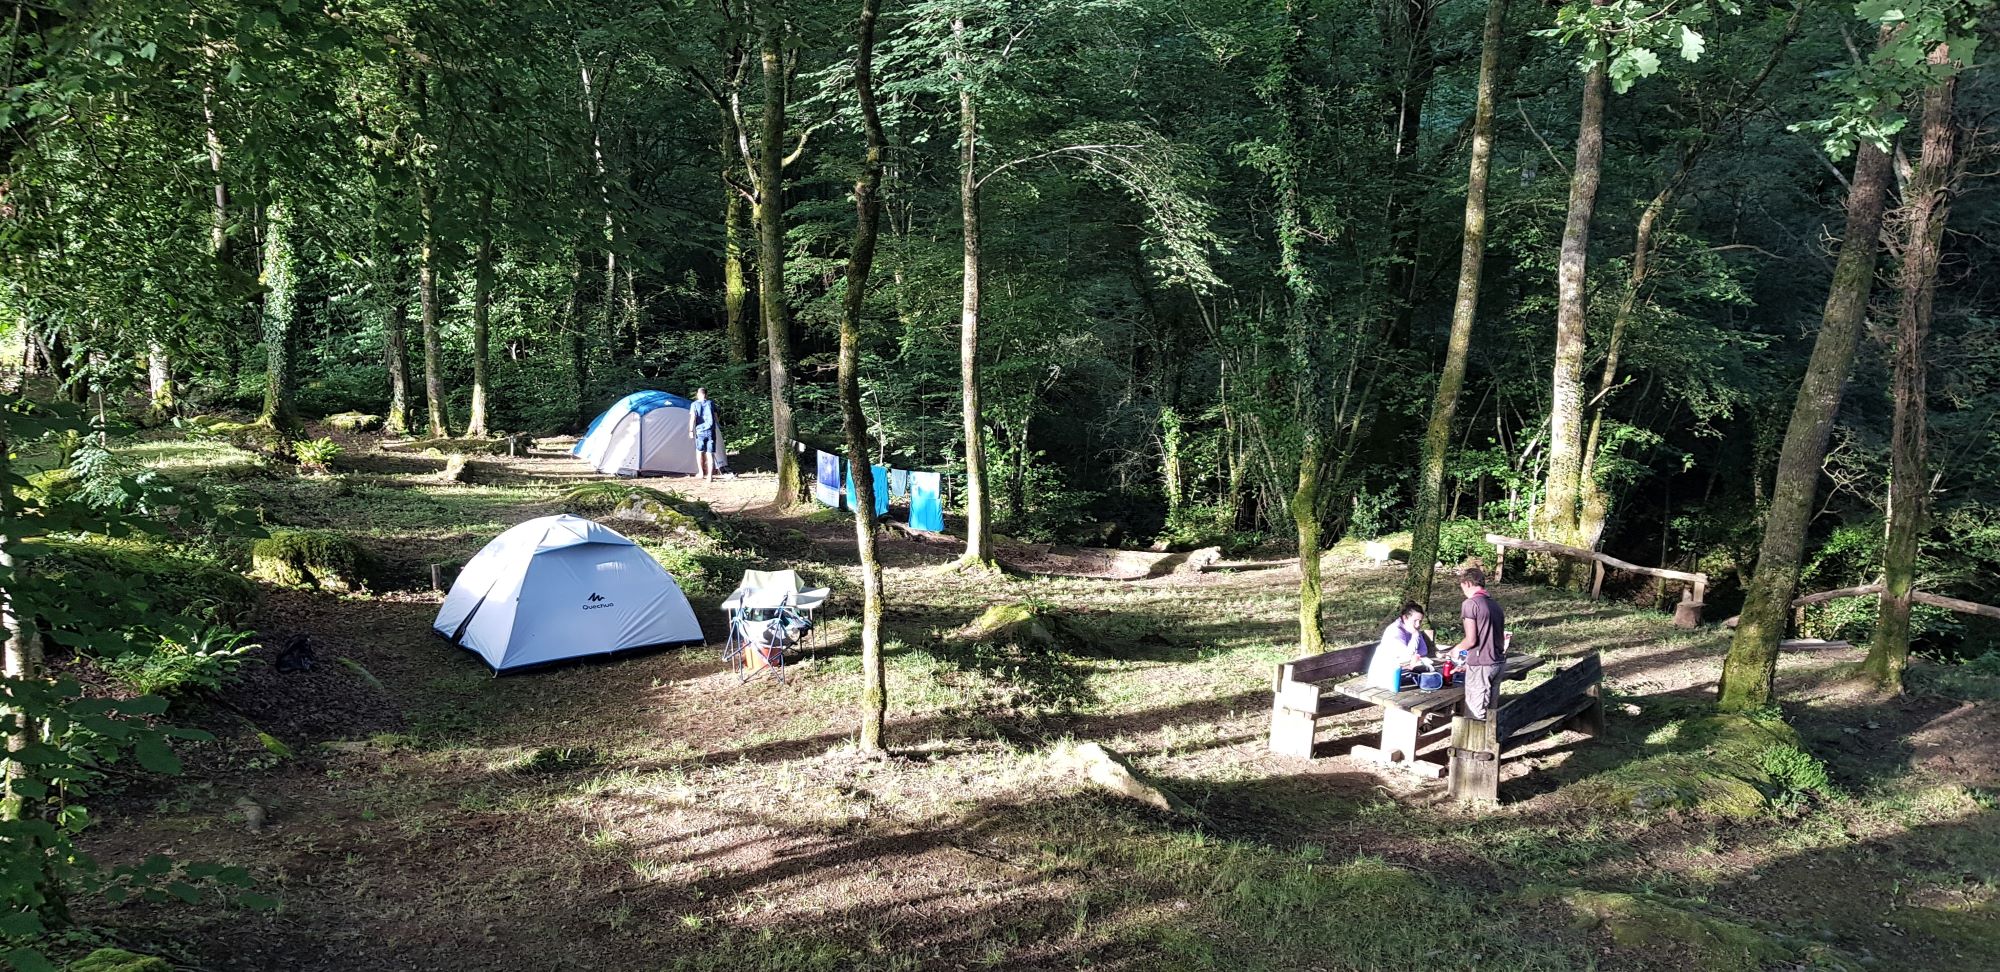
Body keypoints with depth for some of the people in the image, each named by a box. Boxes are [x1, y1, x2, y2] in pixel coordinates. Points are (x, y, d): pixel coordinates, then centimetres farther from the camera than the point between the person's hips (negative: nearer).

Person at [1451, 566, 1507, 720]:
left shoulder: (1470, 604, -11)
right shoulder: (1495, 604, 12)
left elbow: (1471, 640, -15)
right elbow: (1501, 638, 17)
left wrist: (1457, 648, 6)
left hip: (1480, 665, -8)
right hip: (1497, 663, 8)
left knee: (1475, 713, -2)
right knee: (1491, 711, 13)